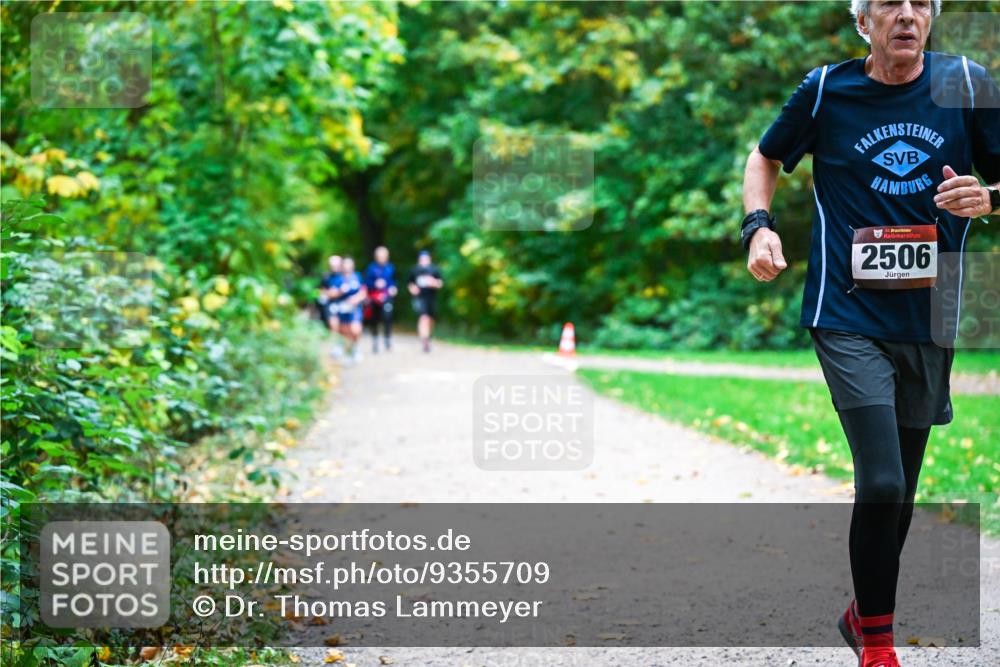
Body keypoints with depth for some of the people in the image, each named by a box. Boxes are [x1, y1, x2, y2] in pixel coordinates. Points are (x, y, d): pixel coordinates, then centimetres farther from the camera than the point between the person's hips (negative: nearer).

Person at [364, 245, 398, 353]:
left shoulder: (390, 267, 7)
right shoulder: (371, 268, 0)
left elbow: (394, 280, 19)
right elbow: (366, 282, -2)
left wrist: (393, 288, 1)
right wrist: (375, 284, -18)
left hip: (387, 297, 0)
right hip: (374, 298, 0)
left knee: (387, 317, -19)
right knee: (374, 320, 7)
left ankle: (388, 341, -11)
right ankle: (375, 342, 23)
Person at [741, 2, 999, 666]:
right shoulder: (827, 89, -1)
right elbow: (766, 158, 15)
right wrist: (760, 227, -1)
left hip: (930, 320, 3)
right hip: (849, 318, -3)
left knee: (900, 489, 14)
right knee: (881, 483, -14)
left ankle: (864, 611, 36)